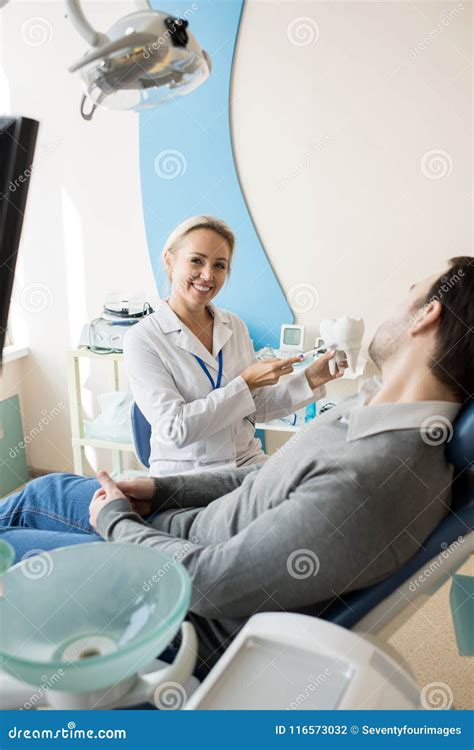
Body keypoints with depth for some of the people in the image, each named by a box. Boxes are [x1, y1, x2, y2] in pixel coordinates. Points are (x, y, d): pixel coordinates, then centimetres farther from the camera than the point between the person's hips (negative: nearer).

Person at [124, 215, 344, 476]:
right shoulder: (142, 339, -11)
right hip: (183, 475, -4)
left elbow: (258, 408, 9)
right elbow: (175, 430, -18)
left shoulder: (235, 326, 5)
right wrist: (245, 383, -20)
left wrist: (309, 380, -5)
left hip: (249, 463, 5)